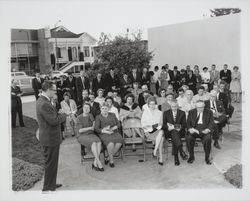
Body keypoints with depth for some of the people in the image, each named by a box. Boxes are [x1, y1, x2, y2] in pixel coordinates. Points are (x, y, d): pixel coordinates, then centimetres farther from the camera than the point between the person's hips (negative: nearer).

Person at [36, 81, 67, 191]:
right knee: (51, 163, 3)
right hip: (50, 138, -11)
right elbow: (54, 121, -27)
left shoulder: (41, 101, 8)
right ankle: (48, 187, 17)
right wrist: (64, 115, -11)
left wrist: (59, 114, -1)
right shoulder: (44, 104, -26)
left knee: (52, 163, 23)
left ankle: (51, 184, 38)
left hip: (48, 137, 11)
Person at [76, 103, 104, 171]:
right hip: (82, 136, -4)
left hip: (91, 135, 4)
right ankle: (99, 163, -28)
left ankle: (95, 163, -27)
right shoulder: (79, 118, -4)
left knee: (99, 142, -28)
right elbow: (79, 130, -11)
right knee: (93, 143, -33)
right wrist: (90, 128, -11)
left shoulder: (91, 116, 10)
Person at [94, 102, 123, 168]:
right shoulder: (98, 117, 8)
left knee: (119, 142, -30)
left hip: (114, 132, 3)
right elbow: (96, 129, -1)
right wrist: (105, 131, -17)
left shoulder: (113, 115, 17)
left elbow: (118, 124, 13)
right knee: (110, 143, -36)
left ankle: (108, 158, -13)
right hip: (104, 134, -3)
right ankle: (111, 160, -15)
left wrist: (112, 128, -7)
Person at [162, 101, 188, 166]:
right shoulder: (166, 113, 13)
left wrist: (180, 128, -14)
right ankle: (181, 151, -51)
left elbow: (184, 124, 7)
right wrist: (168, 127, -16)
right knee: (174, 132, -38)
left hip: (179, 131, 1)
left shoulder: (182, 113, 14)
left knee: (174, 137, -35)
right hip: (169, 132, 0)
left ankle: (176, 157, -40)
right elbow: (163, 124, 6)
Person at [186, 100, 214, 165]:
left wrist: (208, 129, -15)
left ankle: (207, 157, -11)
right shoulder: (191, 112, 14)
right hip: (194, 129, 1)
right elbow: (188, 122, 8)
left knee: (208, 138, -31)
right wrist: (190, 129, -13)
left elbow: (211, 123, 5)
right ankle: (191, 156, -9)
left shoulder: (209, 112, 12)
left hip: (204, 130, -1)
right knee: (189, 138, -29)